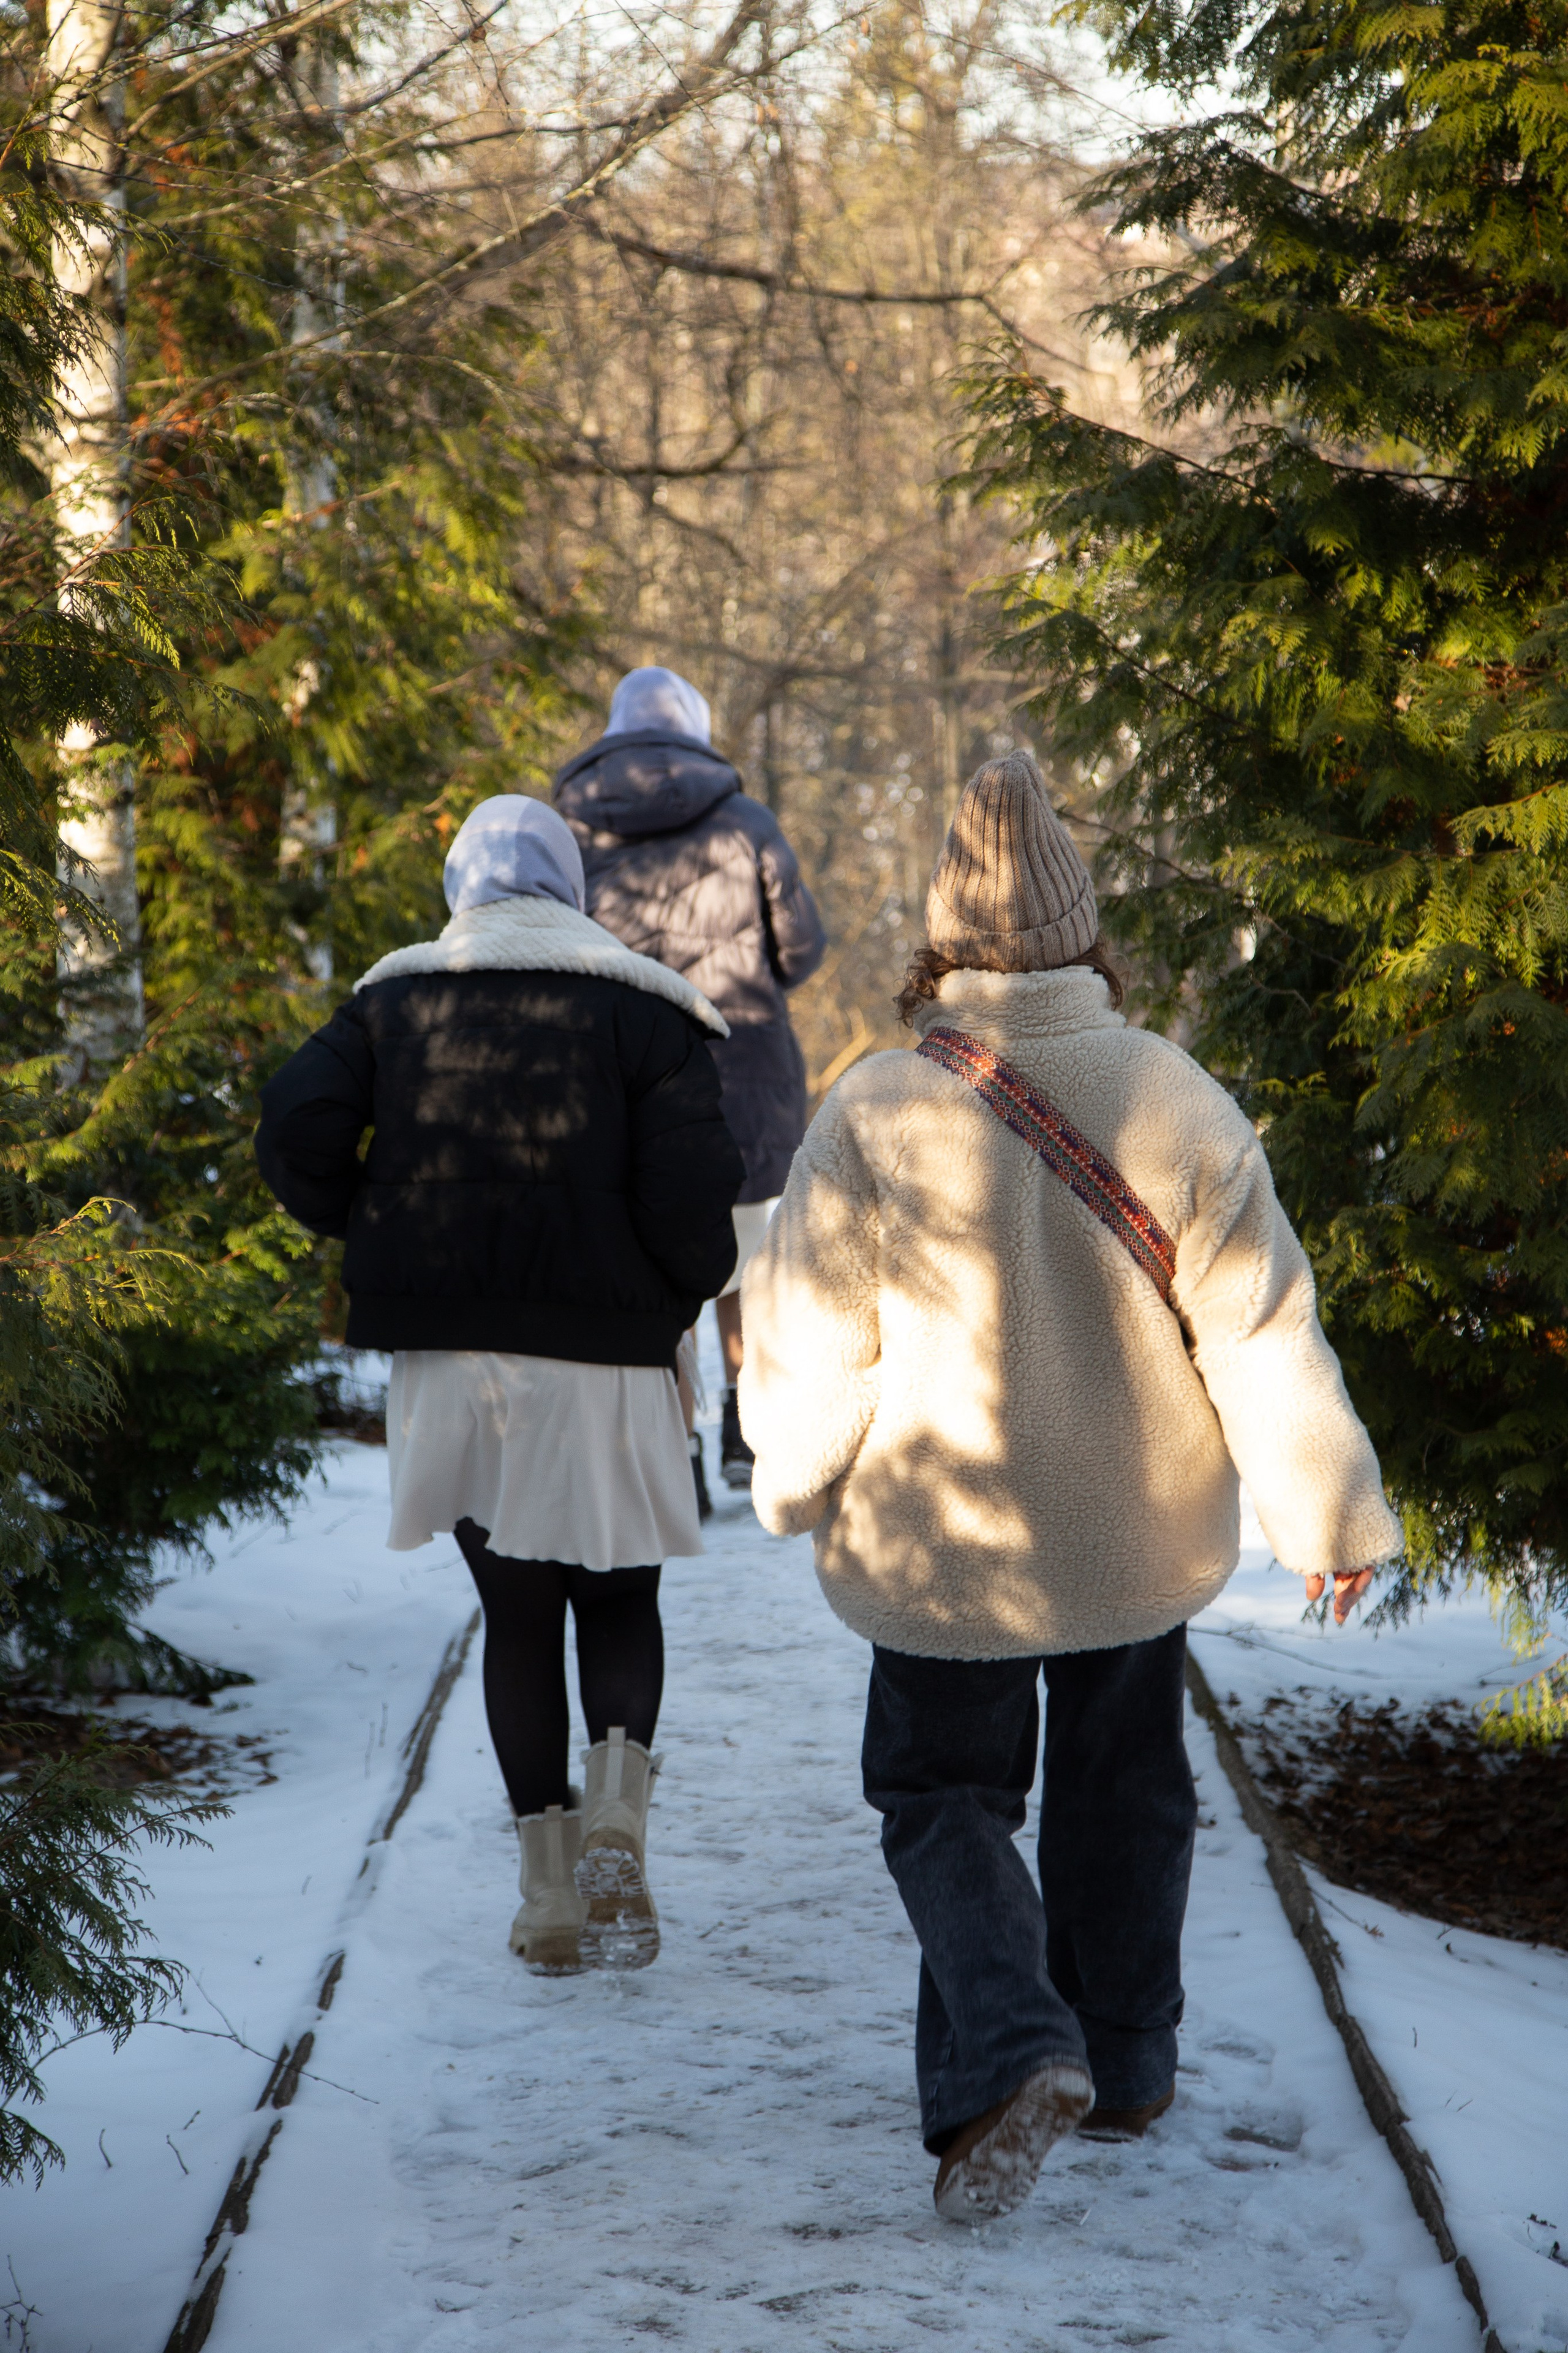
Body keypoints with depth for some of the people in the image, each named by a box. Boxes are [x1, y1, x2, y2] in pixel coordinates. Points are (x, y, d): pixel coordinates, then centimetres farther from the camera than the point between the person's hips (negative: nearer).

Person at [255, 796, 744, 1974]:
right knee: (620, 1602, 15)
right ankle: (616, 1817, -10)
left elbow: (298, 1133, -7)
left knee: (517, 1615, 14)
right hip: (605, 1357, -2)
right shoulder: (640, 1006, -1)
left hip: (449, 1356, 2)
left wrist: (375, 1239, 8)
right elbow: (692, 1181, -12)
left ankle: (548, 1891, 10)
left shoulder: (394, 1002, 6)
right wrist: (686, 1293, 6)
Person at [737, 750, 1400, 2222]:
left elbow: (812, 1344, -10)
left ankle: (1008, 2056, -12)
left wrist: (798, 1485, 10)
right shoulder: (1180, 1107, -10)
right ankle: (1125, 2065, 30)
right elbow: (1261, 1332, -8)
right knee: (1122, 1792, 21)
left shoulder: (875, 1118, -16)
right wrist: (1326, 1510, 4)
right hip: (1141, 1536, 2)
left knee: (946, 1796, 10)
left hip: (943, 1543, -2)